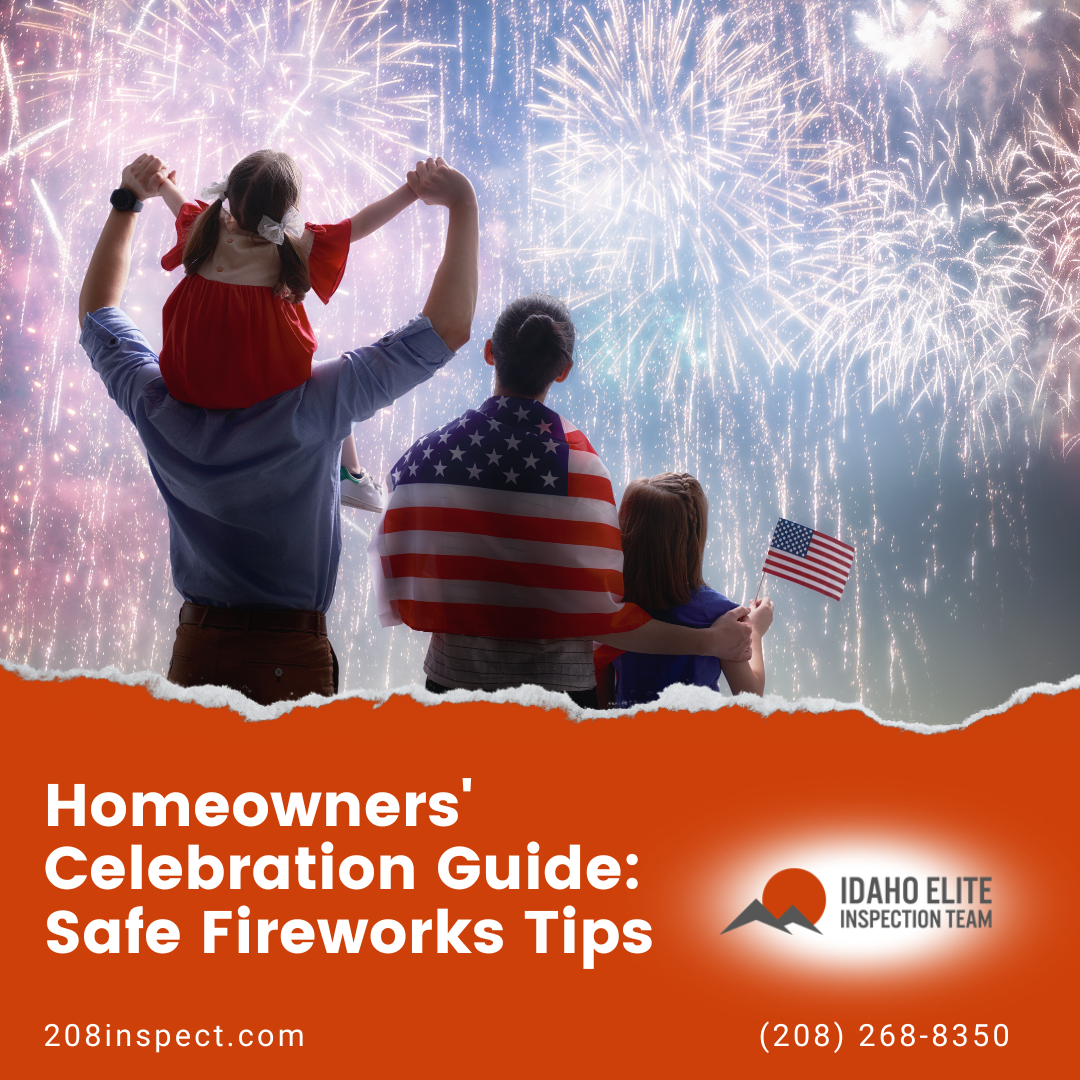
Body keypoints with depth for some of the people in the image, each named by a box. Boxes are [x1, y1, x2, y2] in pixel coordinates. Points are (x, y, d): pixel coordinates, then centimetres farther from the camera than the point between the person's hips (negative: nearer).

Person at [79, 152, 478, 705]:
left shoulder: (159, 407, -6)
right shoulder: (312, 405, -20)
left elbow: (96, 311, 16)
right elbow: (447, 328, -16)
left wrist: (127, 201, 22)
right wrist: (463, 204, -9)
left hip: (194, 653, 4)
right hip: (292, 659, -4)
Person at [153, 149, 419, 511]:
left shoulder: (205, 228, -3)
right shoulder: (294, 248, -15)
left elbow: (182, 208, 21)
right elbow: (360, 224, -10)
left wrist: (163, 185, 44)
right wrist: (413, 189, -4)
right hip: (269, 385, -3)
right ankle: (352, 475, 34)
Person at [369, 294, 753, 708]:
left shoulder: (423, 454, -6)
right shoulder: (574, 460, -16)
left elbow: (399, 598, 0)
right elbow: (601, 615, -16)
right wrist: (712, 641, -6)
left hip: (452, 677, 3)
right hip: (556, 684, -2)